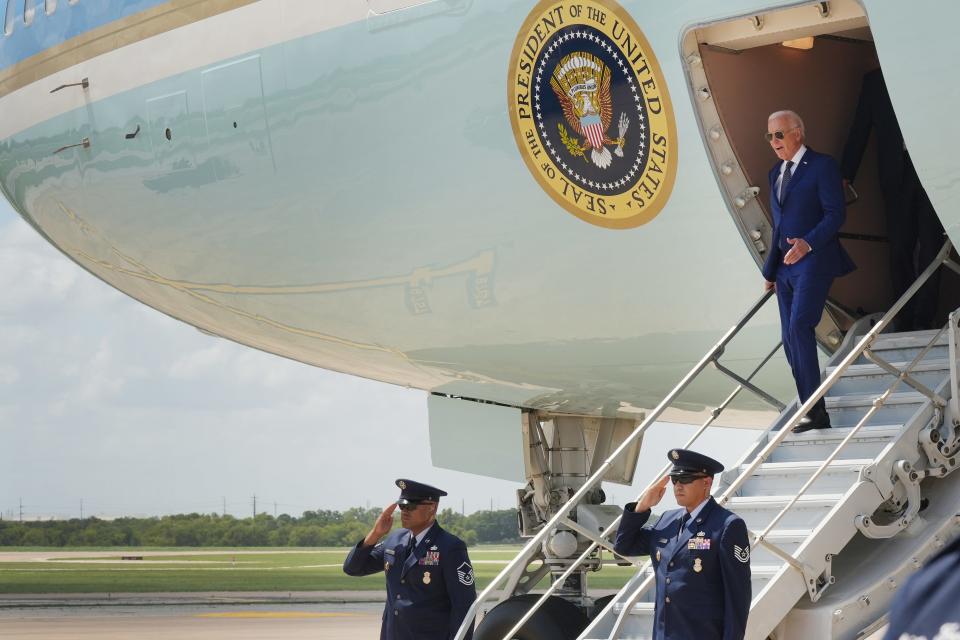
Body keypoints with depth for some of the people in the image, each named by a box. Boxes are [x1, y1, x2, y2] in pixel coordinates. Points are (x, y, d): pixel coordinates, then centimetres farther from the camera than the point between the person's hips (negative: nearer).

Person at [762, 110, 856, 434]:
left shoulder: (822, 166, -5)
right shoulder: (776, 173, 19)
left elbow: (835, 214, -13)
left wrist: (808, 243, -27)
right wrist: (770, 269, 20)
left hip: (813, 262, -8)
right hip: (785, 266, 8)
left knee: (799, 329, -19)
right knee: (790, 339, 5)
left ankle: (815, 410, -18)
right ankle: (811, 411, 10)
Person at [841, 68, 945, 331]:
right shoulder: (875, 80, 10)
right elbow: (860, 129, 8)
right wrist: (845, 174, 1)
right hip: (897, 172, 1)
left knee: (930, 247, -4)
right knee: (899, 249, 0)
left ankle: (924, 321, -2)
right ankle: (905, 322, 4)